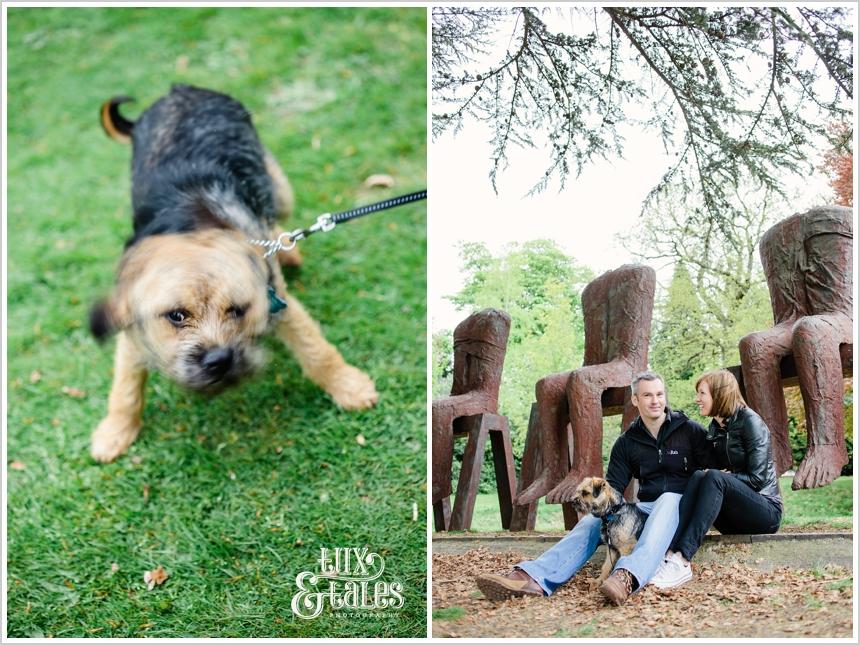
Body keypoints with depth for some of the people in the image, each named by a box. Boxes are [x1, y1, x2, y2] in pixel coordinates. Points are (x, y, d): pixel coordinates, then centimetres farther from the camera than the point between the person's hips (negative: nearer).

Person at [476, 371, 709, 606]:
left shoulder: (690, 430, 4)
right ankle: (534, 577, -45)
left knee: (667, 499, -39)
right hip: (644, 508, 4)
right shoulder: (627, 442, 12)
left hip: (680, 506, -3)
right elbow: (613, 487, 10)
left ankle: (628, 577, -64)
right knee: (592, 521, -22)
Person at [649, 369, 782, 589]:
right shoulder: (714, 429, 14)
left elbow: (757, 479, -14)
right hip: (734, 521, 6)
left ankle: (681, 560, -47)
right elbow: (710, 470, 8)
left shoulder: (749, 421, -8)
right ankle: (671, 552, -43)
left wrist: (723, 476, -14)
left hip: (766, 512, -6)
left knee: (713, 478, -32)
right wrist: (703, 476, -12)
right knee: (698, 477, -23)